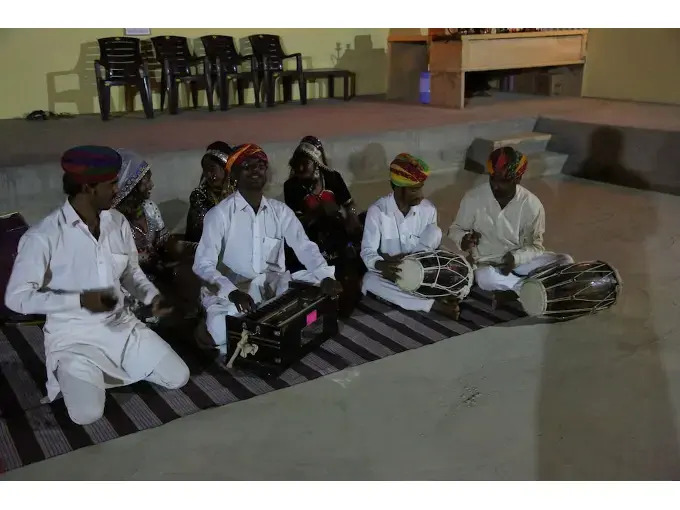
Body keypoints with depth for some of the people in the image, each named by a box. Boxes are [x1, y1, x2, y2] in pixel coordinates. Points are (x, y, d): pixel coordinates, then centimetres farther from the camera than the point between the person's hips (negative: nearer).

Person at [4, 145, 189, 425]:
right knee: (88, 414, -21)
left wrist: (152, 296, -10)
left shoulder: (118, 222, -2)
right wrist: (80, 300, -26)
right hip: (74, 336, -5)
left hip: (121, 325, 5)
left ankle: (115, 367, 23)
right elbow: (17, 298, -18)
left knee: (179, 377, 1)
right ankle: (71, 375, 13)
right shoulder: (43, 236, -20)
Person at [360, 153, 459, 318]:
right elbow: (367, 251, -18)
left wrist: (397, 258, -22)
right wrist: (382, 265, -42)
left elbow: (430, 243, -5)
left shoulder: (428, 209, -6)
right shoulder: (377, 211, -14)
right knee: (369, 281, -34)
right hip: (391, 271, -1)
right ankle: (434, 304, -32)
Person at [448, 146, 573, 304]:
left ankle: (514, 291, -20)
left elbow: (535, 245, -4)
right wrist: (463, 239, -24)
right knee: (484, 276, -38)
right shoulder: (473, 198, -14)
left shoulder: (532, 204, -12)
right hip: (486, 262, -2)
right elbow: (455, 229, 0)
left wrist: (516, 257, -25)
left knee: (566, 262, -17)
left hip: (519, 259, 2)